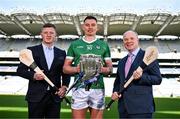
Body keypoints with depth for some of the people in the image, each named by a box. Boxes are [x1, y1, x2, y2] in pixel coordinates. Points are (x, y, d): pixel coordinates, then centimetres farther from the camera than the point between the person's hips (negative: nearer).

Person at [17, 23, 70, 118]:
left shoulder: (61, 53, 10)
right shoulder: (31, 50, 3)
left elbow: (65, 73, 12)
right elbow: (20, 70, 2)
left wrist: (64, 86, -5)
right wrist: (33, 75, -16)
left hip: (55, 96, 2)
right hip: (36, 96, -2)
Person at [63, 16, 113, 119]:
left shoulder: (104, 45, 11)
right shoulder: (74, 44, 10)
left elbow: (110, 67, 10)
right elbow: (65, 68, 9)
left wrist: (103, 69, -12)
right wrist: (76, 69, -12)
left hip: (98, 88, 1)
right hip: (79, 88, 0)